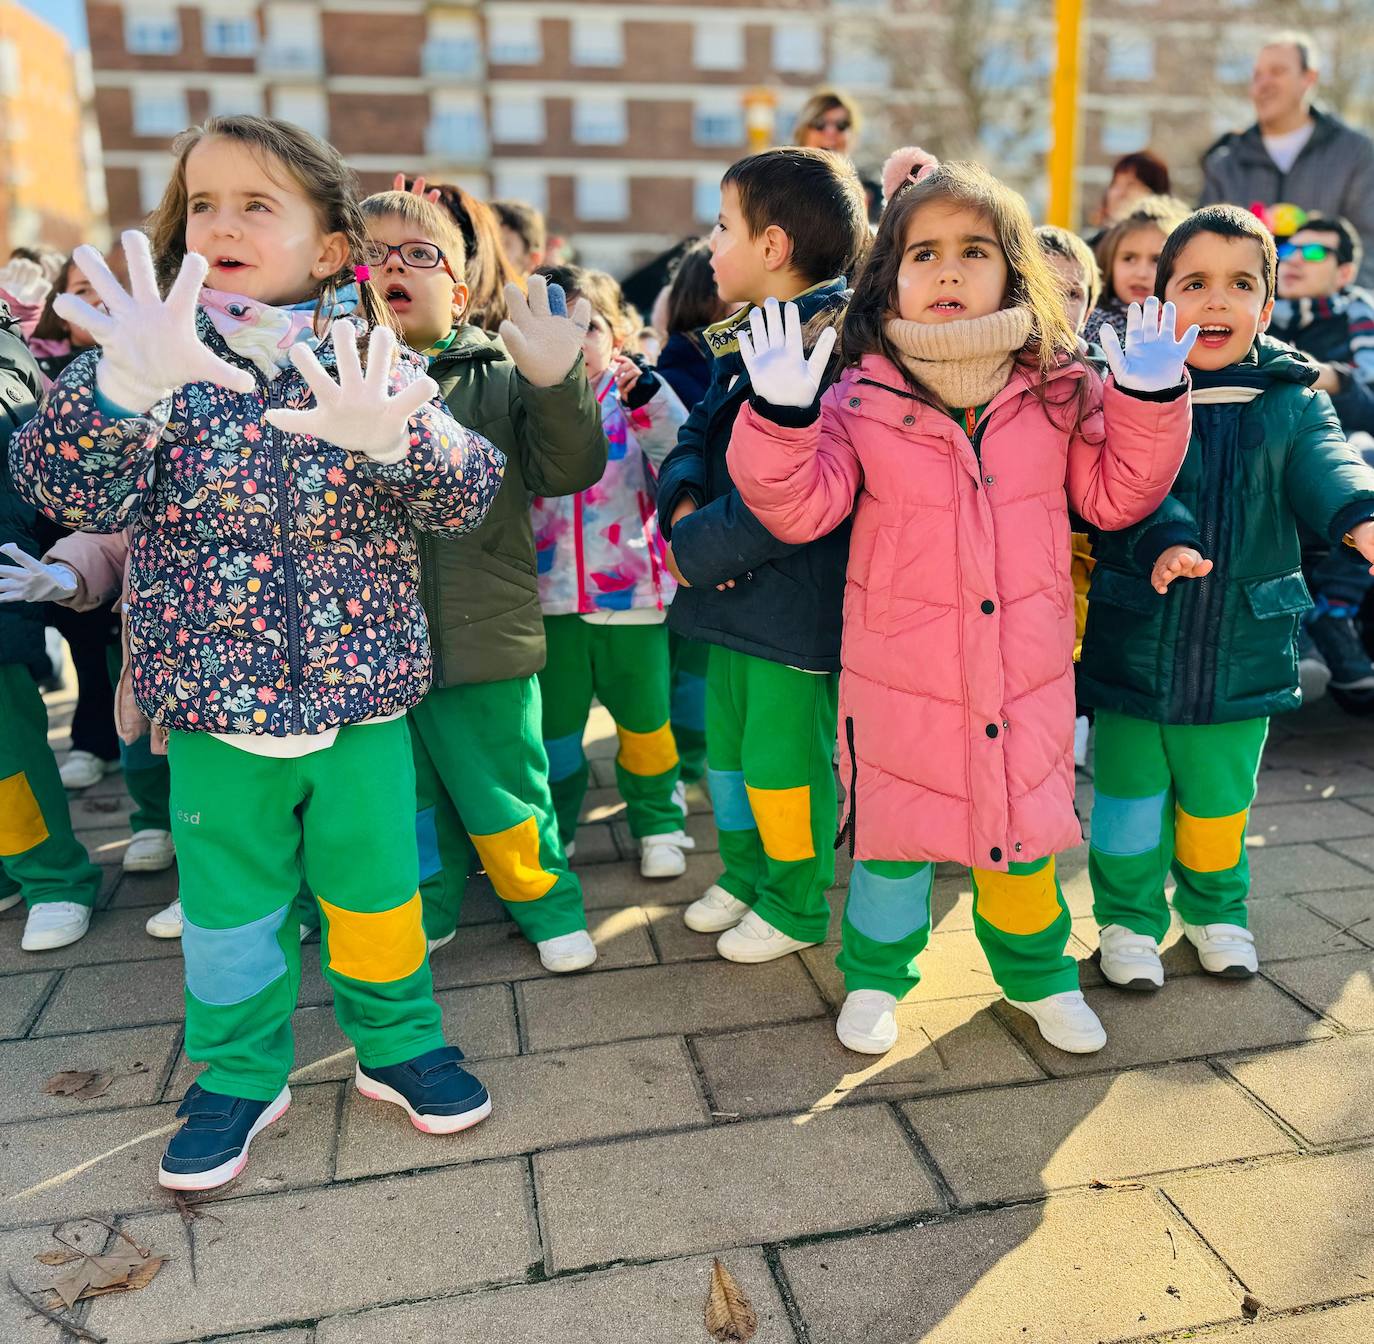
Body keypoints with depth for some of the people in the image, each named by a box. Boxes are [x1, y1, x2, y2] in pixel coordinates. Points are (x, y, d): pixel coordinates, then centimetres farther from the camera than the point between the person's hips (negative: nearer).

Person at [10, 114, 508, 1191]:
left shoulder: (377, 369, -4)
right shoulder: (159, 360, -3)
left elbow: (468, 494, -14)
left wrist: (390, 436, -36)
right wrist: (127, 387, -36)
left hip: (363, 697, 0)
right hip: (215, 706, 1)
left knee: (376, 884, 14)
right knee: (230, 903, 15)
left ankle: (396, 1041, 38)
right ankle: (240, 1073, 38)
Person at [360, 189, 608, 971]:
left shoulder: (497, 380, -3)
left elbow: (570, 469, -11)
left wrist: (558, 384, -26)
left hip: (483, 641, -2)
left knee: (502, 793, 11)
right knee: (405, 798, 19)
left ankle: (548, 903, 35)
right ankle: (424, 911, 42)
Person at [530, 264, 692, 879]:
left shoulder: (637, 399, -1)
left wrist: (645, 397, -28)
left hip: (631, 593, -1)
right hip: (550, 596, 2)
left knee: (644, 718, 11)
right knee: (552, 723, 12)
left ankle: (659, 826, 31)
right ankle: (551, 831, 32)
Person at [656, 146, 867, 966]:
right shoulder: (744, 340, 11)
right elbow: (699, 436, 14)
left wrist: (699, 546, -17)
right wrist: (683, 506, -8)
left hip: (798, 608, -9)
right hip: (734, 592, 9)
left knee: (783, 761, 4)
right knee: (727, 746, 20)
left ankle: (795, 906, 27)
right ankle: (745, 875, 42)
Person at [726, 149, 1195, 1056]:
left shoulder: (1057, 392, 1)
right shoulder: (861, 400, -6)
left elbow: (1114, 495, 5)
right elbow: (801, 508, -10)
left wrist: (1148, 400, -7)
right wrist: (782, 415, -24)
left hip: (1026, 670, 2)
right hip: (902, 674, -2)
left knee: (1025, 826, 17)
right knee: (895, 829, 12)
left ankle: (1037, 972, 43)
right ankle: (876, 976, 37)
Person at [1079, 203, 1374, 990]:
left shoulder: (1294, 401, 3)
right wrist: (1163, 538, -39)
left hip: (1242, 651, 2)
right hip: (1133, 643, -2)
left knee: (1219, 799, 18)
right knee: (1129, 796, 11)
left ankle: (1215, 909, 42)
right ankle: (1129, 917, 32)